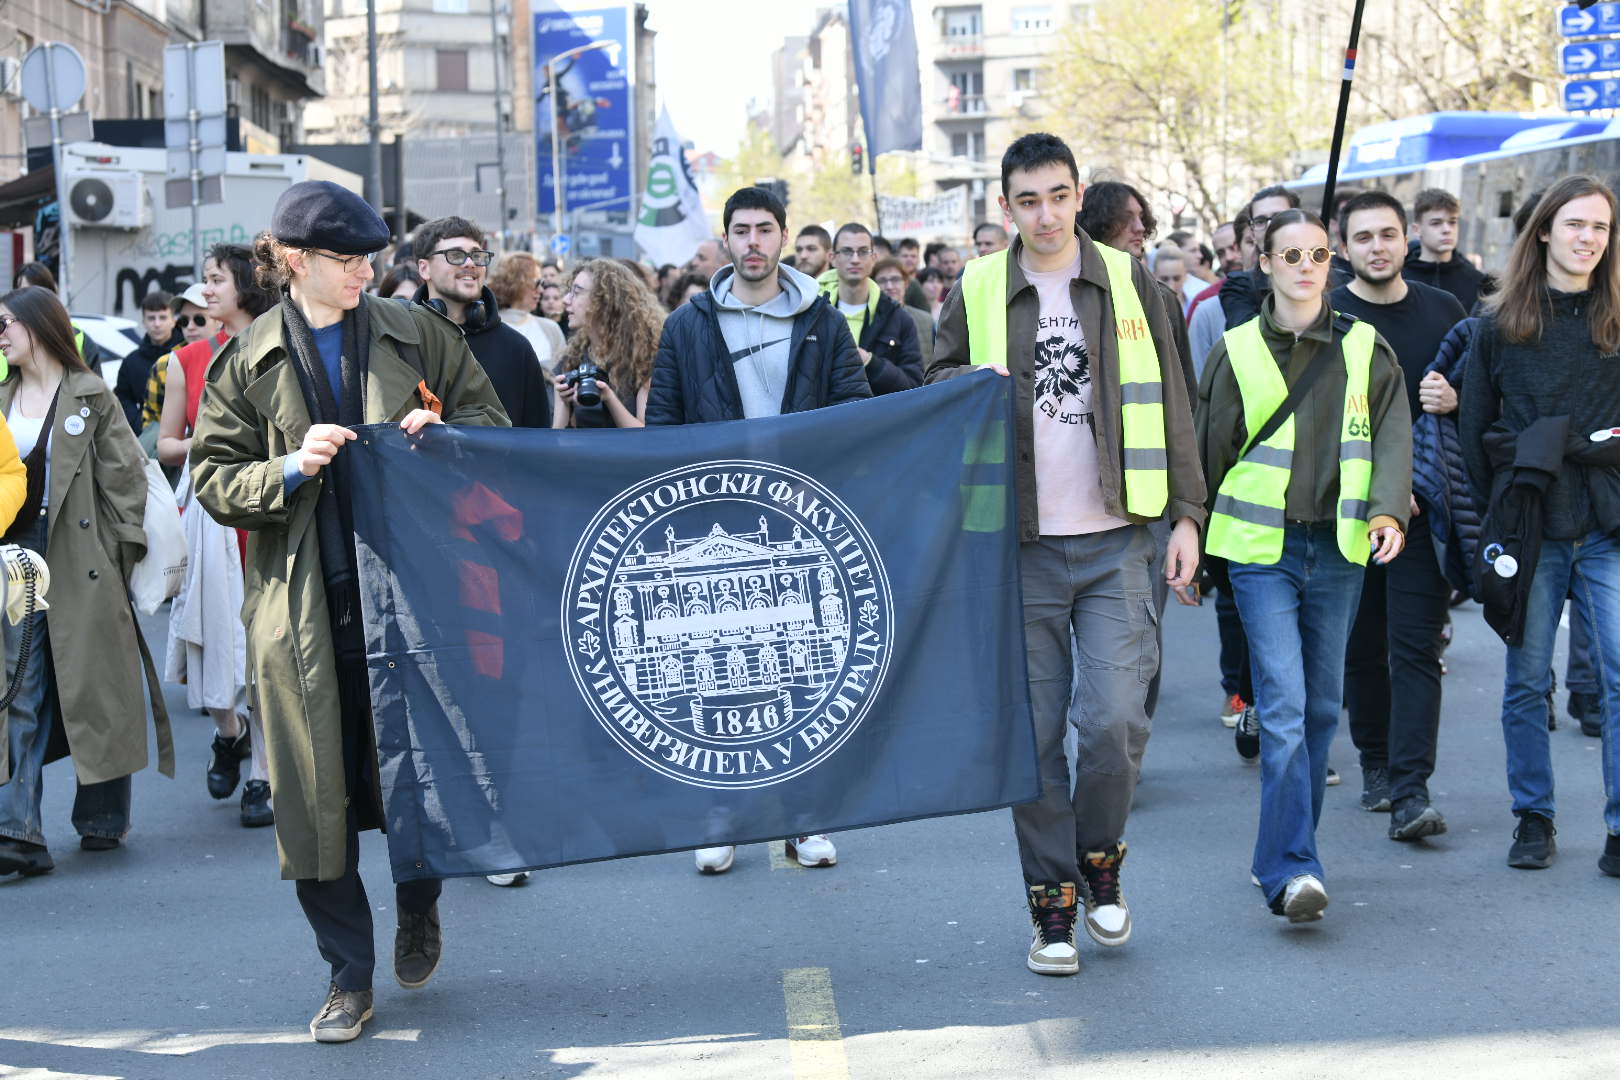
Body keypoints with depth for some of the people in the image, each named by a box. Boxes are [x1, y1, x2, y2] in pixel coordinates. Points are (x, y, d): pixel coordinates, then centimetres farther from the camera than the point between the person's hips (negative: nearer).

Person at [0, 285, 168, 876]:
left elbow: (125, 473, -3)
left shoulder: (91, 395, -1)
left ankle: (103, 816, 18)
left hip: (82, 557, -4)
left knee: (94, 685, 4)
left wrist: (125, 546, -8)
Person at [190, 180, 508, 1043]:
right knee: (316, 786, 0)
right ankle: (349, 976, 11)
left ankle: (418, 908, 34)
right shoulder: (248, 361, 5)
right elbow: (212, 479, 4)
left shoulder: (417, 334, 6)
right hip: (304, 603, 0)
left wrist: (442, 430, -8)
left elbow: (490, 419, 13)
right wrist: (290, 469, -14)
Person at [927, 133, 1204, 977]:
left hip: (1115, 543, 0)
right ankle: (1051, 907, 14)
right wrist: (968, 380, -11)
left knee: (1116, 720, -8)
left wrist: (1186, 514, 3)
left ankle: (1100, 863, 19)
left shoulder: (1127, 283, 6)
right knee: (1034, 731, 2)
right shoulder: (976, 292, 5)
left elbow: (1170, 404, 9)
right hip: (1021, 549, 0)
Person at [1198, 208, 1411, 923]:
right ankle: (1291, 872, -17)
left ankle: (1282, 857, 21)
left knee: (1322, 705, 8)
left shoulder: (1364, 349, 7)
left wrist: (1388, 509, -18)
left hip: (1339, 549, 3)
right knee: (1283, 707, -13)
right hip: (1261, 547, -3)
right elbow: (1209, 449, 8)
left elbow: (1393, 434, 0)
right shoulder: (1237, 352, 3)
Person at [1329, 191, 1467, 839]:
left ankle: (1411, 793, -14)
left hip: (1424, 506, 0)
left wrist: (1456, 400, -8)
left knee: (1415, 646, -8)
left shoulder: (1443, 312, 7)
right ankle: (1375, 764, 27)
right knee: (1363, 647, 10)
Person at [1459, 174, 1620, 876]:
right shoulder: (1500, 323, 5)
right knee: (1527, 681, 6)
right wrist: (1488, 522, 1)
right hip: (1530, 530, 0)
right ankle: (1533, 819, 18)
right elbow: (1472, 429, 6)